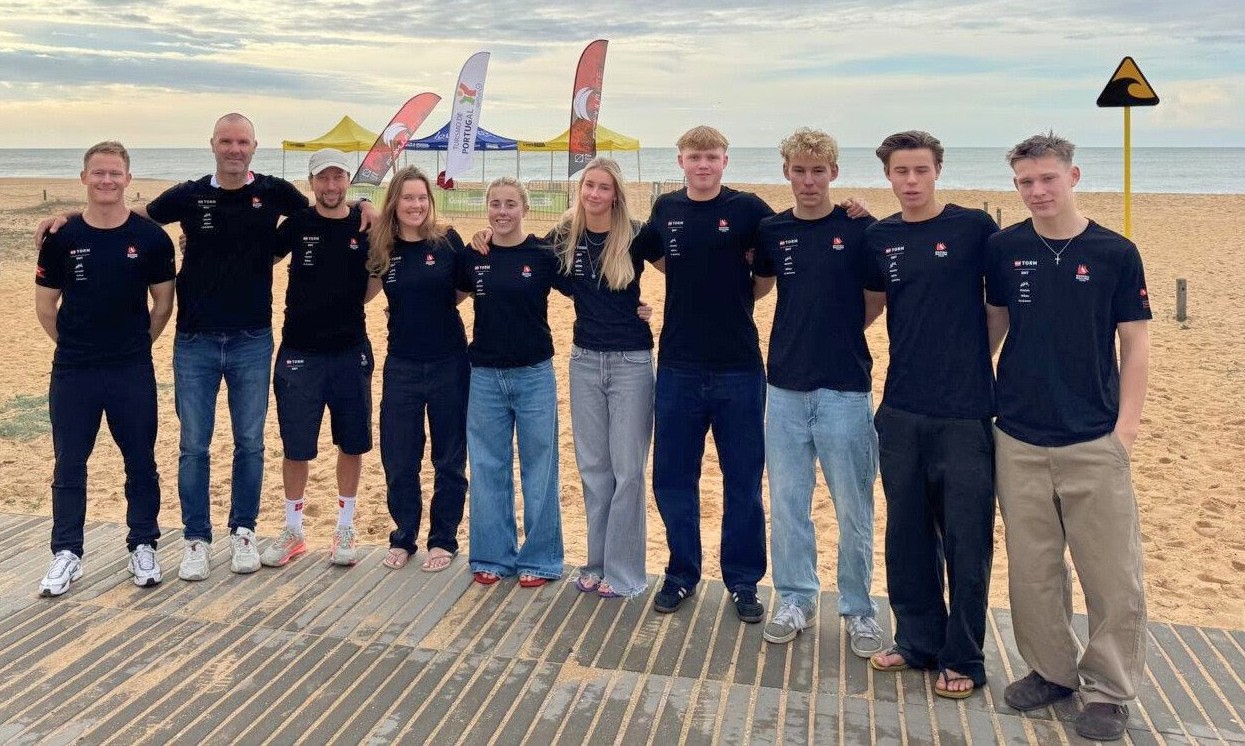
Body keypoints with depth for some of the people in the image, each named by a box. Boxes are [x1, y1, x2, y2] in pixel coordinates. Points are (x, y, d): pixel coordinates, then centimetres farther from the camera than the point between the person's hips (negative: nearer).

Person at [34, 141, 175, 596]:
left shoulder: (151, 238, -3)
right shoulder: (62, 238, -1)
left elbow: (164, 303, 6)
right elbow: (45, 306, 7)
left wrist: (136, 344, 6)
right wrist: (76, 345, 8)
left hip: (133, 371, -1)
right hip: (72, 371, 1)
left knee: (141, 463, 8)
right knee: (69, 465, 7)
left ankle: (143, 547, 22)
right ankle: (66, 555, 18)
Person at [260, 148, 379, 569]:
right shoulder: (298, 224, -3)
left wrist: (348, 304, -1)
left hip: (350, 352, 1)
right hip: (300, 352, -1)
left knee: (352, 443, 8)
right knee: (296, 447, 6)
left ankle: (345, 530, 24)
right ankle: (293, 532, 23)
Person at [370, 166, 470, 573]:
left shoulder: (447, 240, -5)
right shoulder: (382, 248, -1)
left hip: (449, 362, -2)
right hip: (402, 364, 2)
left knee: (449, 458, 8)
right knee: (398, 458, 8)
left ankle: (443, 540, 22)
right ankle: (403, 537, 26)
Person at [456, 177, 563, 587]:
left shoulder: (544, 254, -5)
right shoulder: (473, 257, 3)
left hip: (534, 374, -3)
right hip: (485, 376, 3)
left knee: (538, 466, 5)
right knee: (487, 468, 9)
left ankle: (539, 559, 17)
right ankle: (492, 557, 22)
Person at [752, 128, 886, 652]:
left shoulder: (860, 229, -4)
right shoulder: (772, 231, 5)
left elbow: (877, 299, 6)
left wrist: (837, 333, 7)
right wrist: (811, 332, 9)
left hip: (845, 388, -3)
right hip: (786, 387, 3)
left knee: (854, 508, 4)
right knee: (787, 503, 10)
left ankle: (859, 609, 20)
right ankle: (796, 599, 25)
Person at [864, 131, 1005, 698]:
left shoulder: (974, 227, -4)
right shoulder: (878, 238, 6)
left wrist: (977, 356, 1)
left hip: (964, 411, -4)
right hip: (901, 411, 4)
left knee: (966, 540, 3)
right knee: (907, 534, 12)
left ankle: (962, 659, 18)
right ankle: (917, 641, 28)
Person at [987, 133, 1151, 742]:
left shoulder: (1115, 253, -2)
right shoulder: (1004, 248, 3)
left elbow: (1135, 343, 1)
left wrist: (1127, 423, -6)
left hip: (1094, 441, -2)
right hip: (1019, 439, 2)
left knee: (1112, 572, 3)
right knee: (1032, 569, 10)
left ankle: (1108, 690, 19)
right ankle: (1051, 670, 28)